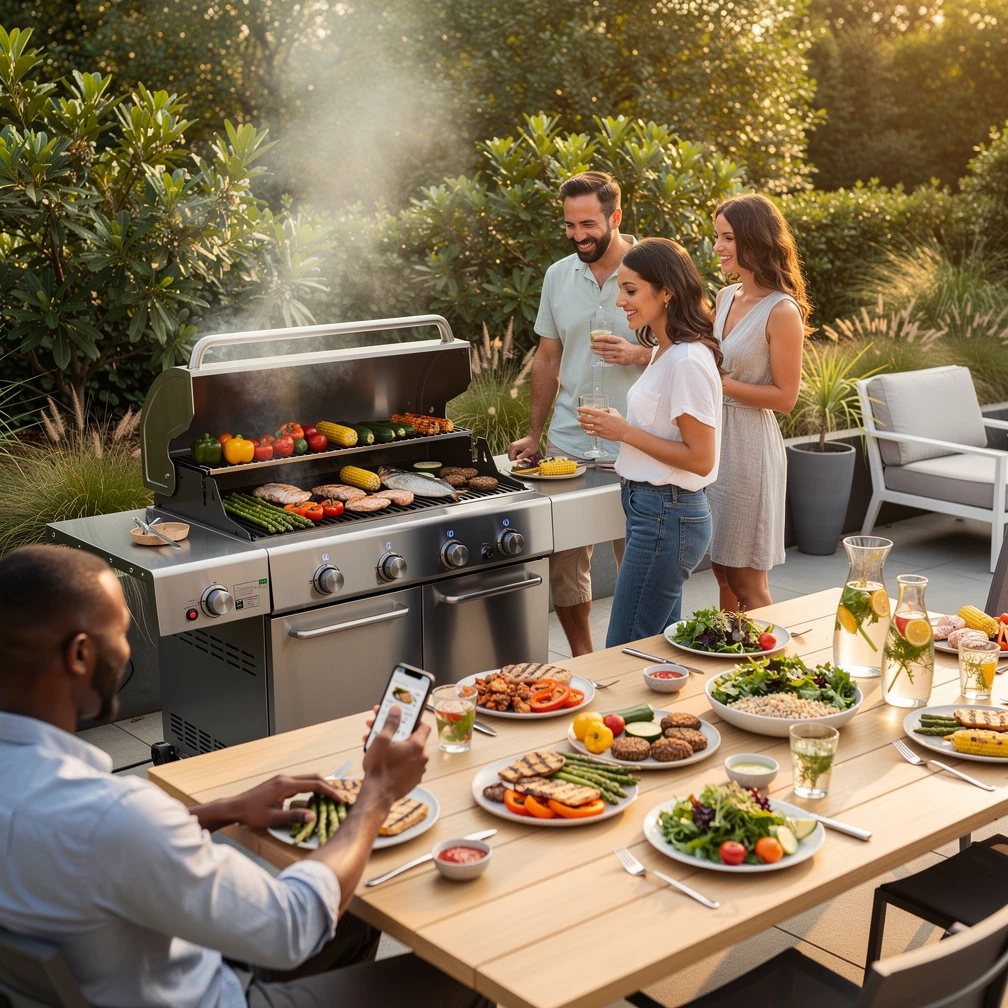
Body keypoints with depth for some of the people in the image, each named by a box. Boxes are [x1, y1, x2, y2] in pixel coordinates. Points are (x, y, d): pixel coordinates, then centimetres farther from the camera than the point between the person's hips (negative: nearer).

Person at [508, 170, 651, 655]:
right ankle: (582, 661, 24)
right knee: (563, 561, 7)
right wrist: (534, 434, 13)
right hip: (567, 444, 4)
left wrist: (637, 354, -19)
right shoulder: (558, 276, 8)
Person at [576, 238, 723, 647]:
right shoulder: (665, 352, 12)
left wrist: (625, 432, -17)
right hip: (654, 509, 10)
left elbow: (699, 459, -21)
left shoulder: (688, 361, -19)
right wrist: (618, 426, 4)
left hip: (667, 517, -10)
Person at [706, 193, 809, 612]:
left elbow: (784, 397, -14)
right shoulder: (726, 297, 9)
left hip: (749, 445, -7)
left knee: (746, 582, 3)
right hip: (712, 438, 7)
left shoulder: (782, 312, -14)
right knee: (722, 571, 15)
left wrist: (720, 384, -18)